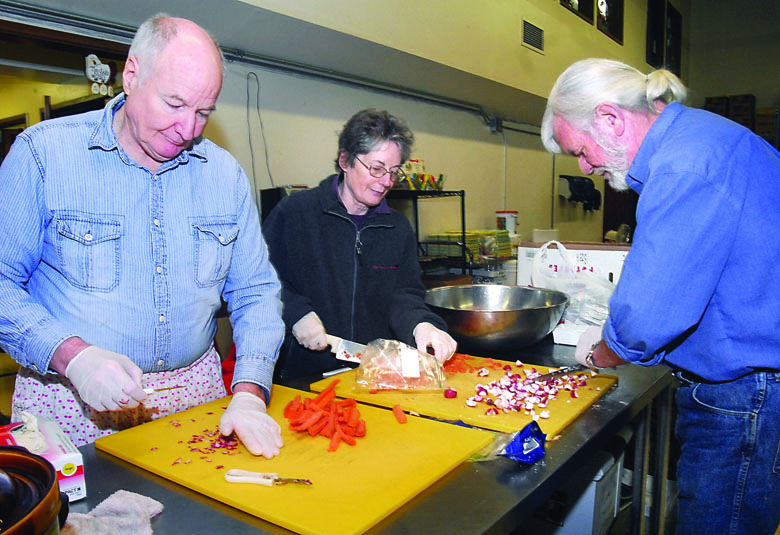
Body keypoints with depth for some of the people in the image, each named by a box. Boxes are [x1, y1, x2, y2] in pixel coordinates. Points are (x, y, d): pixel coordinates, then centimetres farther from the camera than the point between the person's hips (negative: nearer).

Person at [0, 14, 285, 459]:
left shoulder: (225, 173, 3)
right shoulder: (42, 153, -5)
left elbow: (256, 291, 4)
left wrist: (249, 395, -8)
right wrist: (71, 355, -20)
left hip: (195, 396, 2)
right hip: (72, 403, -2)